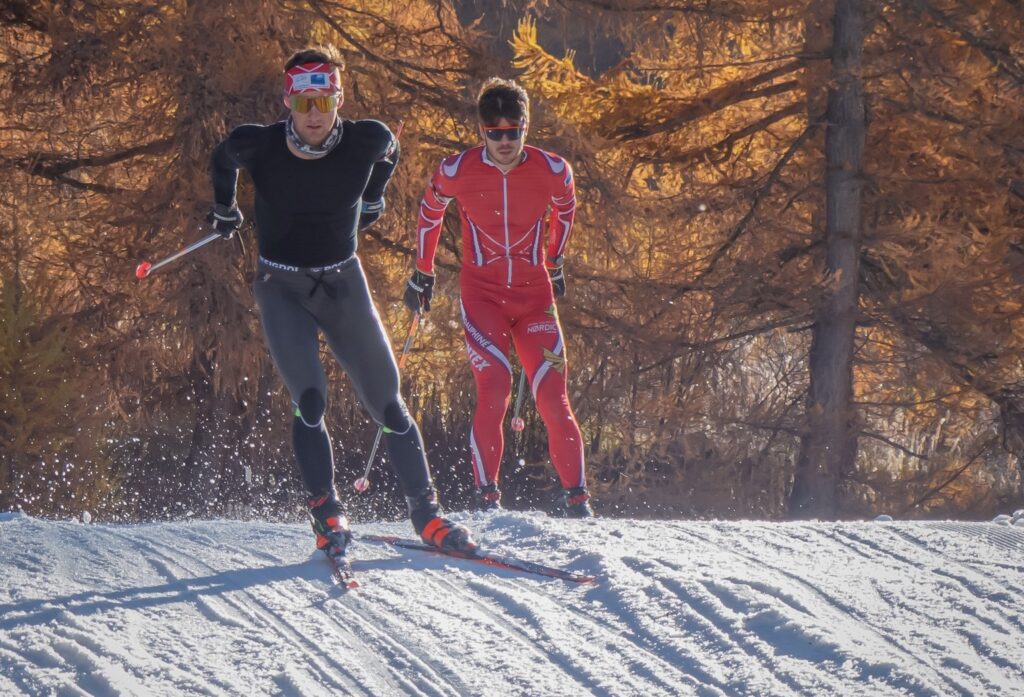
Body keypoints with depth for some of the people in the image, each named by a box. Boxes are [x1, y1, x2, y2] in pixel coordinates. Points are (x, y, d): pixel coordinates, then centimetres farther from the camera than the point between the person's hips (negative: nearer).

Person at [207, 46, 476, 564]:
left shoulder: (366, 141, -15)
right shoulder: (257, 146, -18)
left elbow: (388, 153, 10)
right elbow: (222, 161, 6)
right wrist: (225, 212, 20)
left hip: (343, 283, 2)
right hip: (282, 289, -2)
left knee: (387, 403, 1)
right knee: (310, 400, -19)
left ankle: (426, 515, 9)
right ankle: (326, 514, -10)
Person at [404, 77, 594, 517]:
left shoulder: (553, 172, -7)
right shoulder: (456, 172, -10)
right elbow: (430, 213, 11)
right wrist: (422, 274, 19)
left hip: (534, 295, 2)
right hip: (482, 294, -2)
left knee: (553, 399, -6)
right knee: (494, 390, -20)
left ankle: (576, 497, 4)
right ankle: (487, 497, -16)